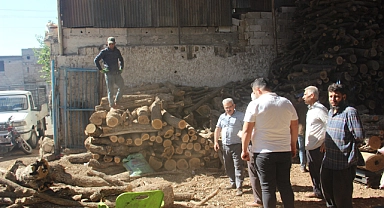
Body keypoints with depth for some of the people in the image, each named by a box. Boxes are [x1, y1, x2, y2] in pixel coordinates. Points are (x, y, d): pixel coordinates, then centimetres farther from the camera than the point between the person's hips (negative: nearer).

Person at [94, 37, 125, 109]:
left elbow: (121, 59, 25)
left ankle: (116, 101, 20)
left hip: (117, 73, 5)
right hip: (109, 73, -5)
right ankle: (111, 104, 14)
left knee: (121, 86, 4)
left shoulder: (117, 51, 9)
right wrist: (100, 69, -6)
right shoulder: (104, 52, -4)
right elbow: (96, 60, -3)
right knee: (110, 90, 1)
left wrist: (121, 68, 15)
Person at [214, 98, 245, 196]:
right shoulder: (222, 117, 14)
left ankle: (239, 187, -9)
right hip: (225, 146, 6)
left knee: (238, 166, -8)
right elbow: (218, 129, 19)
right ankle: (233, 183, 26)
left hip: (237, 145, -6)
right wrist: (216, 141, 11)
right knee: (228, 166, 12)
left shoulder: (240, 115, -2)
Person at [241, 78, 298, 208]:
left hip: (263, 152, -4)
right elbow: (295, 127, 11)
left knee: (267, 188, 4)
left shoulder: (255, 104, -8)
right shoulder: (287, 103, 6)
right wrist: (293, 146, 21)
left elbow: (246, 131, -9)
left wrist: (244, 150, 1)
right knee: (285, 185, 14)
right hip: (285, 151, 4)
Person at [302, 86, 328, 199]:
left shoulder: (319, 109, -15)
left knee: (318, 171, -1)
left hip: (317, 147, -10)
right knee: (313, 170, 16)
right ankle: (317, 191, 28)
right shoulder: (310, 109, 15)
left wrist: (325, 141, -19)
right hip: (310, 146, 10)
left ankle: (320, 192, 10)